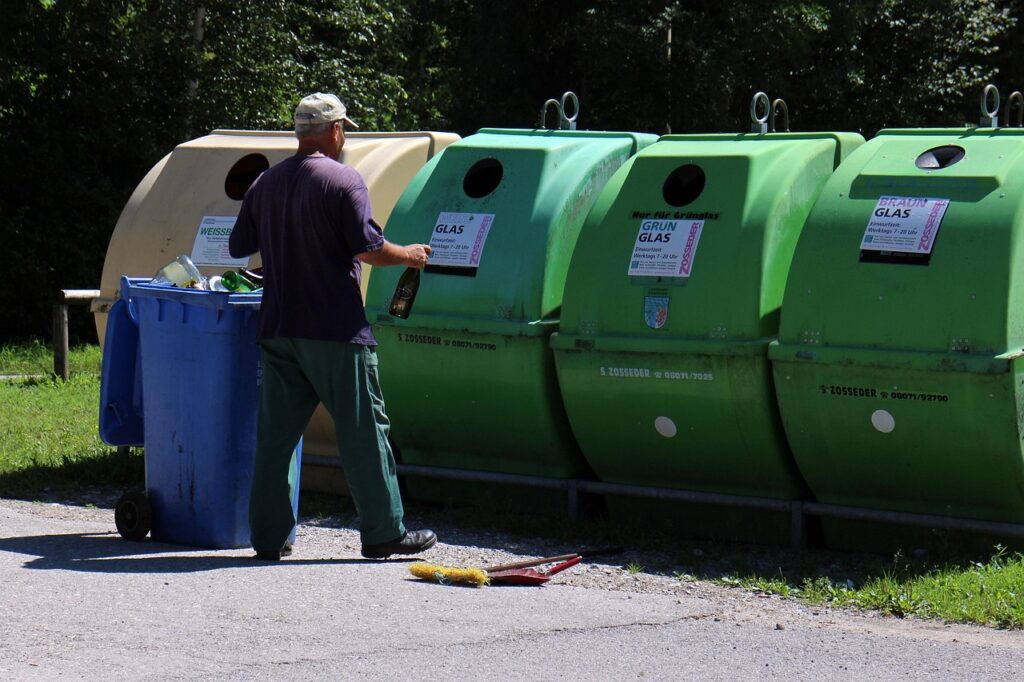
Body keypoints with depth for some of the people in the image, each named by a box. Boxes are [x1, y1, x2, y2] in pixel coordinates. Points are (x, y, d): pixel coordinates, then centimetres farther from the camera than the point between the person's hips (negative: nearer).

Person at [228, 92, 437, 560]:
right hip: (335, 331, -6)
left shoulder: (266, 184, 11)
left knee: (275, 434, 7)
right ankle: (383, 532, 3)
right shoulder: (343, 181, -9)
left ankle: (269, 535, 7)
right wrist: (409, 256, 2)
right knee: (363, 431, 1)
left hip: (278, 329, 6)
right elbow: (366, 247, -15)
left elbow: (239, 247, 17)